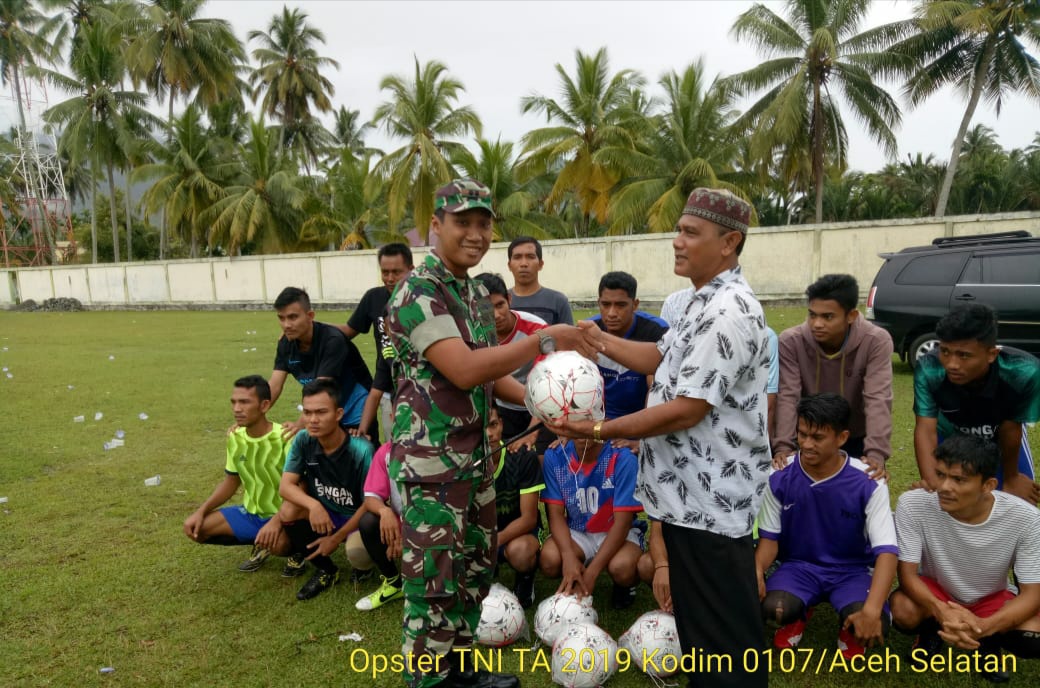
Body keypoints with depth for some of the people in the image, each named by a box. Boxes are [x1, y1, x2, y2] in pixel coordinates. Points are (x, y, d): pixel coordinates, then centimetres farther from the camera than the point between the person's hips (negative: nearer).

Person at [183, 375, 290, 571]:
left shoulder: (285, 438, -22)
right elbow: (231, 482, 12)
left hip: (282, 516, -7)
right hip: (251, 512, 7)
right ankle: (261, 544, 11)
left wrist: (276, 521, -36)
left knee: (278, 543, -37)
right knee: (197, 529, -7)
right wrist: (201, 511, -1)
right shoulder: (234, 437, -2)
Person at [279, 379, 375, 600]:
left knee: (357, 552, -35)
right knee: (290, 510, -24)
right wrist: (313, 505, -37)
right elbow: (285, 486, -17)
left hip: (358, 518, -5)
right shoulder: (303, 440, -14)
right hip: (325, 515, 5)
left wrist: (336, 538, -17)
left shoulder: (361, 451, -27)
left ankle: (364, 565, 7)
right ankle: (326, 570, 0)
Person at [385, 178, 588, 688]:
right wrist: (544, 340, -22)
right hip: (430, 462, -9)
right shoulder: (417, 292, -17)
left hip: (475, 455, 9)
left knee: (476, 569, 20)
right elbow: (464, 371, -26)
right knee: (434, 585, 3)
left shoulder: (477, 294, 10)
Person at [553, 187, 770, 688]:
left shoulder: (728, 312, -22)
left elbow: (686, 411, -25)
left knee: (722, 629, 4)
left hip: (709, 497, -11)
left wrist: (599, 431, -21)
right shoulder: (709, 302, 12)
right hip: (693, 492, 11)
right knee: (697, 615, 24)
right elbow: (662, 359, 19)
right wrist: (600, 340, 7)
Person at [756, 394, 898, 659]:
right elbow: (769, 537, -3)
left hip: (852, 570, -1)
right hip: (799, 566, 1)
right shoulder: (780, 478, -12)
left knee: (873, 625, -32)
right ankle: (797, 614, 8)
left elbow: (886, 550, -24)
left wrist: (872, 609, -38)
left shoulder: (868, 483, -18)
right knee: (771, 607, -31)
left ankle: (849, 629, 8)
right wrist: (757, 571, -26)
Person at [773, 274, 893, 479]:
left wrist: (876, 453, -39)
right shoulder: (790, 341, -20)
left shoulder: (876, 341, -21)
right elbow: (787, 397, -25)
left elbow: (878, 400, -28)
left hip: (856, 440, 0)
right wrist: (783, 446, -36)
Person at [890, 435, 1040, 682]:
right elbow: (907, 574, -23)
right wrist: (942, 611, -44)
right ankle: (931, 630, 5)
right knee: (902, 610, -33)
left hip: (992, 598, 1)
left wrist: (983, 625, -39)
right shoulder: (913, 504, -29)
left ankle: (988, 641, 7)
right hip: (934, 592, -1)